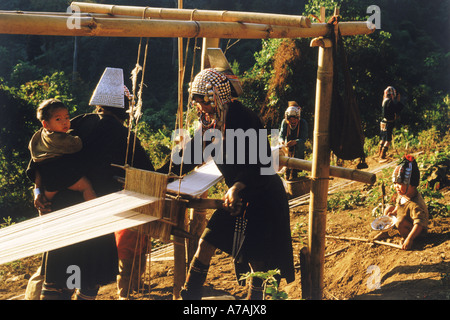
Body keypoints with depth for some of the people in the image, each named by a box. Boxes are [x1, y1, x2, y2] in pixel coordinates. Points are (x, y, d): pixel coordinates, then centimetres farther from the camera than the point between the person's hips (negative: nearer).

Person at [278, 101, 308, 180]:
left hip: (298, 151, -2)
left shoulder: (303, 123, -14)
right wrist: (281, 141, -35)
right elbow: (281, 135, -10)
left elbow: (304, 139, -21)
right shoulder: (284, 122, -7)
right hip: (287, 150, 2)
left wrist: (295, 142, -42)